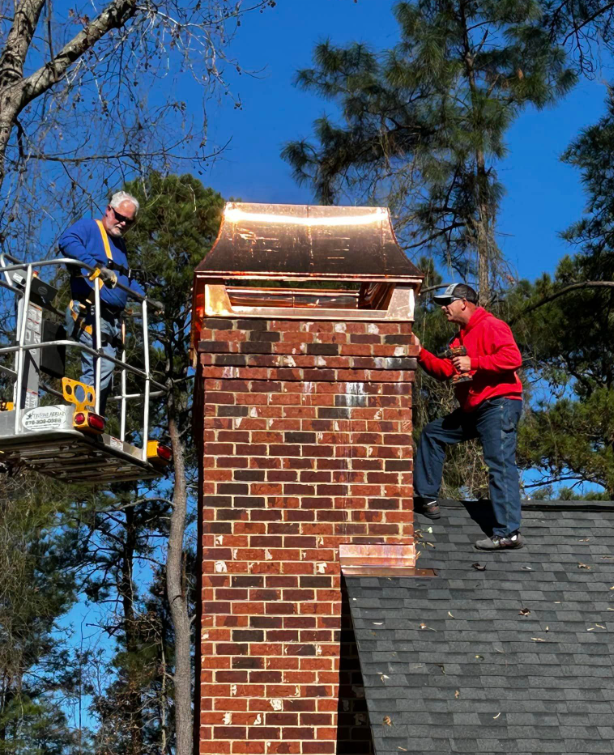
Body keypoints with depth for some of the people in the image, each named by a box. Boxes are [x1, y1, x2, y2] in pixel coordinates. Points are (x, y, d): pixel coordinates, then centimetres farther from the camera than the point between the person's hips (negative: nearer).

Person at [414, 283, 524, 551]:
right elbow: (444, 370, 19)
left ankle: (508, 533, -19)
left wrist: (473, 363, -21)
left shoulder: (490, 326, -9)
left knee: (500, 465, -15)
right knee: (432, 433, 19)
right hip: (473, 409, 11)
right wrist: (420, 353, 7)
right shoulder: (461, 337, 22)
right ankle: (427, 498, 22)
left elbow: (512, 357, -23)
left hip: (499, 405, -11)